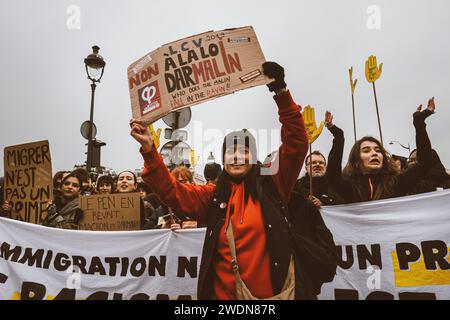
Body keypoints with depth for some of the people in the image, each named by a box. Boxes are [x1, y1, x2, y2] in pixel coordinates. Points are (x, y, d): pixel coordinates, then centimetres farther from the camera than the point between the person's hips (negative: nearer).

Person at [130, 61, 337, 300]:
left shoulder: (273, 187, -2)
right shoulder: (213, 196, 5)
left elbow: (297, 143, -9)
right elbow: (171, 191, -3)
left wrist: (281, 92, -17)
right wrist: (149, 151, -14)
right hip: (227, 294, 2)